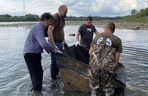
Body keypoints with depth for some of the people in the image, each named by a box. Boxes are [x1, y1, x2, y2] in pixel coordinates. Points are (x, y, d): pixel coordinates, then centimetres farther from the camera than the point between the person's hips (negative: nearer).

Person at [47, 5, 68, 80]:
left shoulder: (62, 18, 10)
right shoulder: (55, 18, -19)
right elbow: (49, 31, -27)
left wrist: (64, 41, 16)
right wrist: (53, 45, -31)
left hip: (60, 43, 9)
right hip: (55, 43, -9)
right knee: (55, 61, 0)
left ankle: (57, 74, 30)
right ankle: (54, 78, 14)